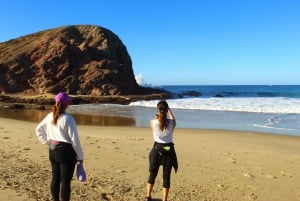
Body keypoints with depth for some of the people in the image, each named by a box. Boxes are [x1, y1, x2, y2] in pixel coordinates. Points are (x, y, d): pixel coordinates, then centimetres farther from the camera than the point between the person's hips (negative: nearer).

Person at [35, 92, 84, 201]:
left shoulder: (50, 116, 3)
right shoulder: (68, 118, -17)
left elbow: (38, 130, 18)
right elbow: (74, 139, -16)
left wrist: (48, 142, 18)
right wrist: (80, 156, -7)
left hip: (52, 151, 7)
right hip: (66, 151, -7)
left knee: (55, 178, 19)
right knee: (65, 181, 3)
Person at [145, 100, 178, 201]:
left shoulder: (153, 122, -14)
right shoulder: (172, 122, -12)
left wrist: (157, 116, 23)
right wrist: (169, 110, 22)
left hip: (157, 149, 1)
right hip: (168, 151, -1)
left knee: (153, 174, 18)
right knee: (166, 176, 10)